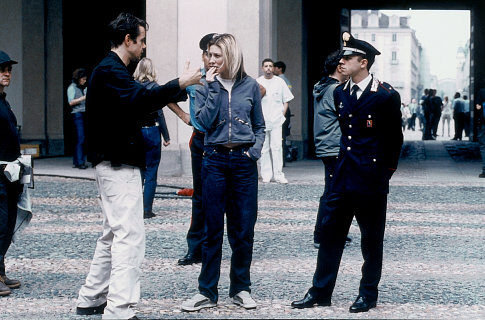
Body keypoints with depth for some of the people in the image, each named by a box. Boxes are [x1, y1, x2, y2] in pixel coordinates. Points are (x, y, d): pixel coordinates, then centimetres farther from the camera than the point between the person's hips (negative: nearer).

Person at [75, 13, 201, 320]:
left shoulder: (112, 70, 18)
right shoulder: (111, 71, -16)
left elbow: (139, 100, 21)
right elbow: (142, 99, -32)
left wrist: (182, 88, 14)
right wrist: (180, 83, -25)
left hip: (115, 164, 11)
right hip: (119, 165, -11)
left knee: (114, 234, 18)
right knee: (130, 235, -12)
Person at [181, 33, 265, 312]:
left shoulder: (250, 86, 5)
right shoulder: (206, 87, 4)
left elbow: (259, 126, 11)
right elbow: (205, 121, -11)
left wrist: (255, 150, -5)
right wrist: (213, 87, -11)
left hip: (244, 161, 0)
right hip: (214, 160, 0)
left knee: (244, 228, 5)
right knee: (213, 229, 3)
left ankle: (241, 288, 18)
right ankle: (207, 292, 10)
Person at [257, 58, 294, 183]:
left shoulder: (280, 82, 8)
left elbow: (286, 101, 12)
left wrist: (282, 115, 2)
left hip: (276, 121, -1)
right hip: (261, 121, 1)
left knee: (277, 147, -8)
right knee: (263, 148, 1)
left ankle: (278, 174, -7)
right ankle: (266, 174, 7)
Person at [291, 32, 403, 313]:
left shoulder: (386, 96, -9)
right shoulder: (340, 93, 9)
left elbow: (395, 139, -1)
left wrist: (385, 173, 2)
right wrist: (346, 159, 16)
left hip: (371, 178, -6)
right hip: (343, 175, 6)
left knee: (371, 238, 5)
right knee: (331, 232, 7)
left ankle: (369, 294, 18)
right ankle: (321, 292, 15)